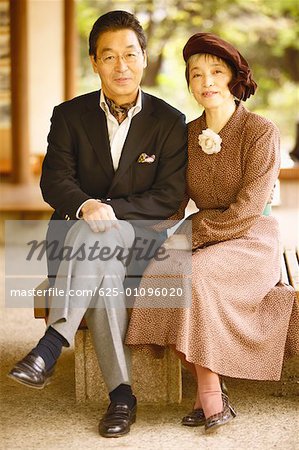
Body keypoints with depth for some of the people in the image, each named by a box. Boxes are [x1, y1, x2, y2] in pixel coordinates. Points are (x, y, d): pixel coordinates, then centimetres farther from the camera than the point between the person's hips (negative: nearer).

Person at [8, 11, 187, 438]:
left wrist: (109, 209, -20)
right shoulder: (69, 115, 5)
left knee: (99, 241, -35)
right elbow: (54, 181, -7)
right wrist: (85, 205, -30)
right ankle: (121, 395, -29)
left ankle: (50, 347, -36)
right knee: (106, 273, -33)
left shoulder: (170, 121, 1)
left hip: (137, 236, -1)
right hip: (73, 236, 1)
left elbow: (170, 197, -7)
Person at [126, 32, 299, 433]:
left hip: (251, 240, -5)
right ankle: (209, 389, -18)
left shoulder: (262, 132, -10)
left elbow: (247, 211, -15)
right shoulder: (188, 134, 8)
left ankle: (210, 392, -21)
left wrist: (190, 235, -15)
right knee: (158, 273, -26)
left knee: (194, 275, -34)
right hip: (202, 238, 5)